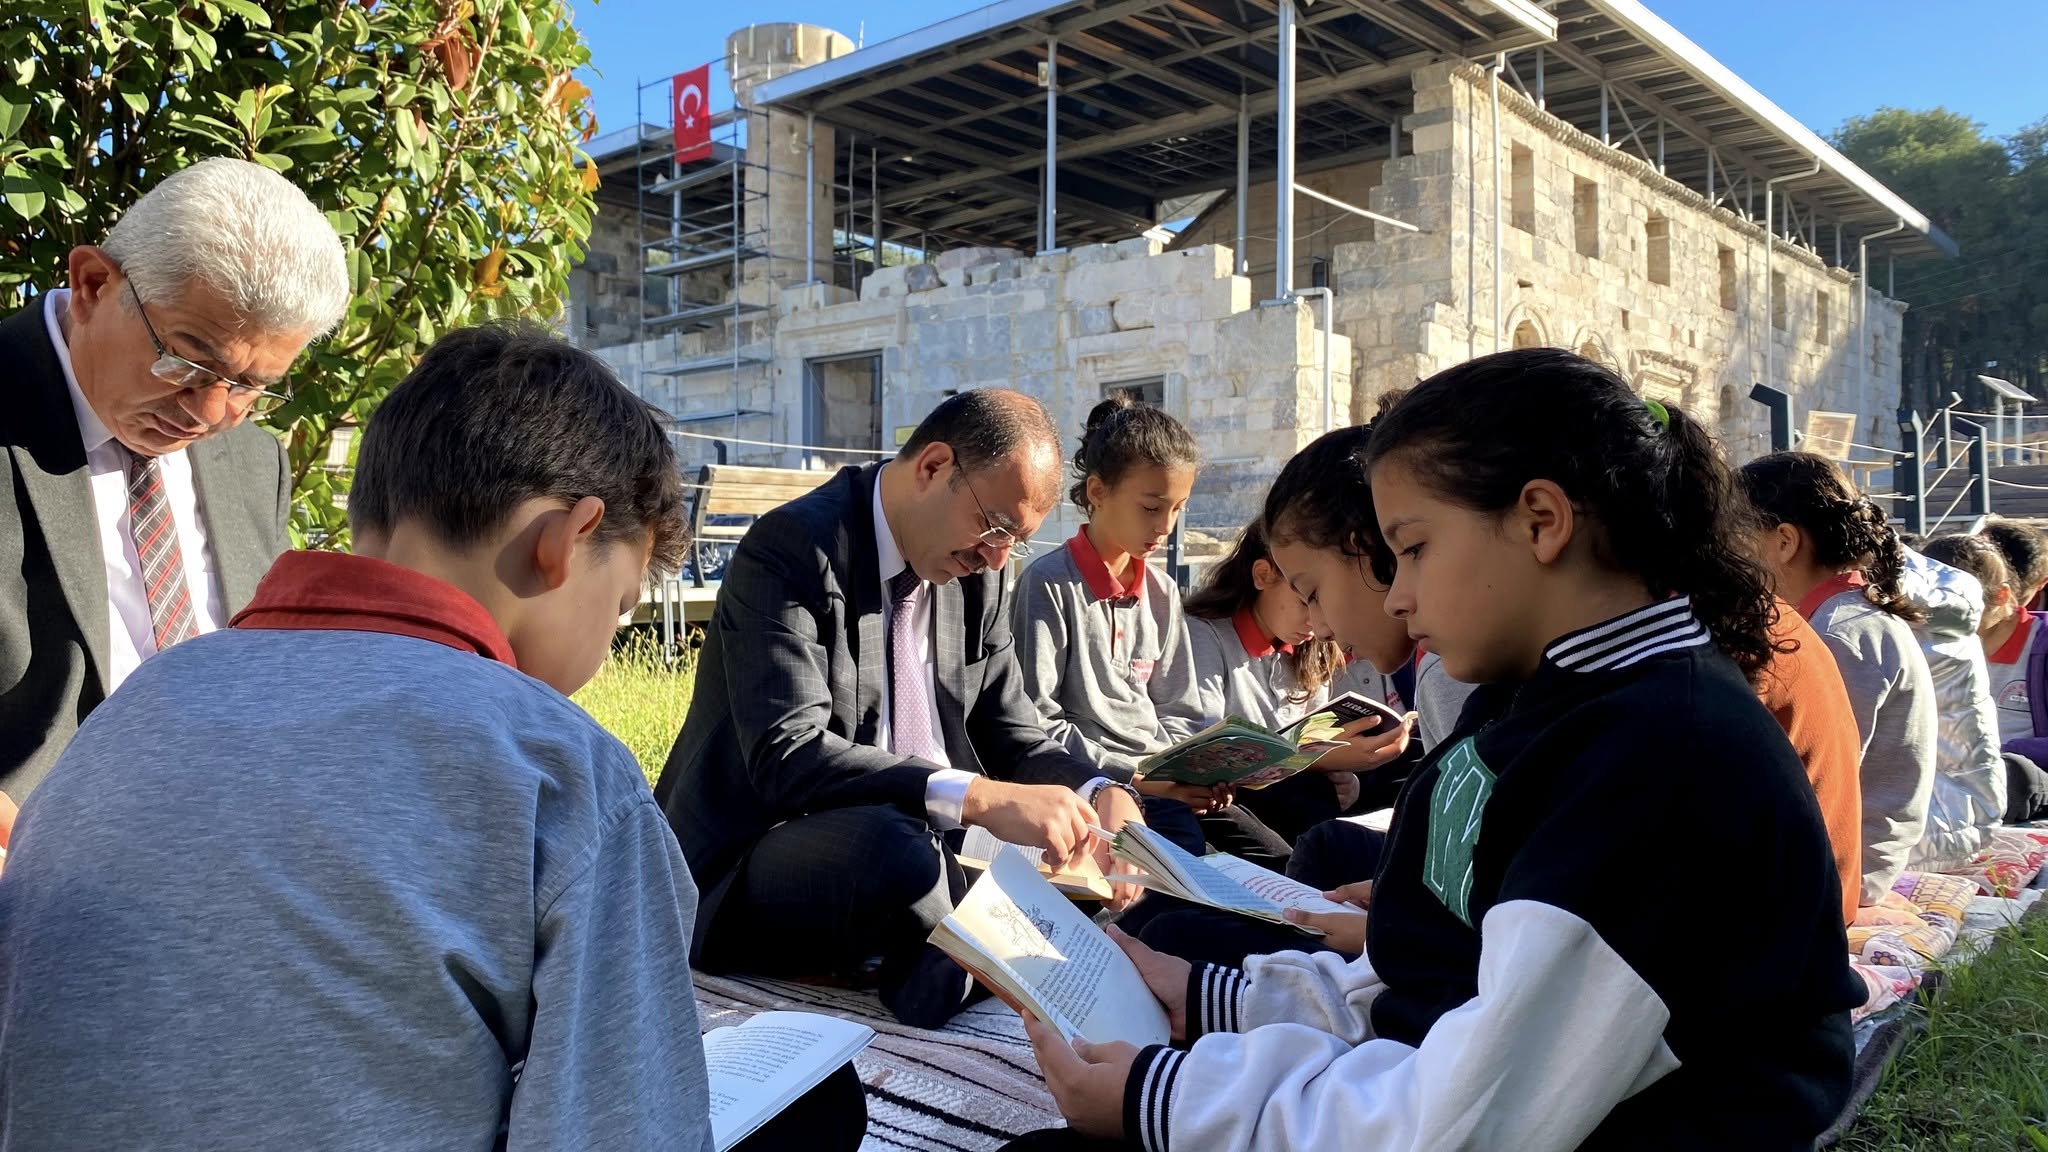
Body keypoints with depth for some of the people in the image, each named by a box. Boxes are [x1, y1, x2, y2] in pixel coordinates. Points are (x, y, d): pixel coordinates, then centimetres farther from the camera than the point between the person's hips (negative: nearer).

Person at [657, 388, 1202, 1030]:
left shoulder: (981, 577, 7)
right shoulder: (791, 549, -16)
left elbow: (1012, 740, 10)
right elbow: (787, 758, -27)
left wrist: (1103, 794, -12)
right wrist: (980, 798, -37)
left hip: (920, 848, 7)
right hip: (748, 881, -7)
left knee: (1170, 825, 1)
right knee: (889, 844, -40)